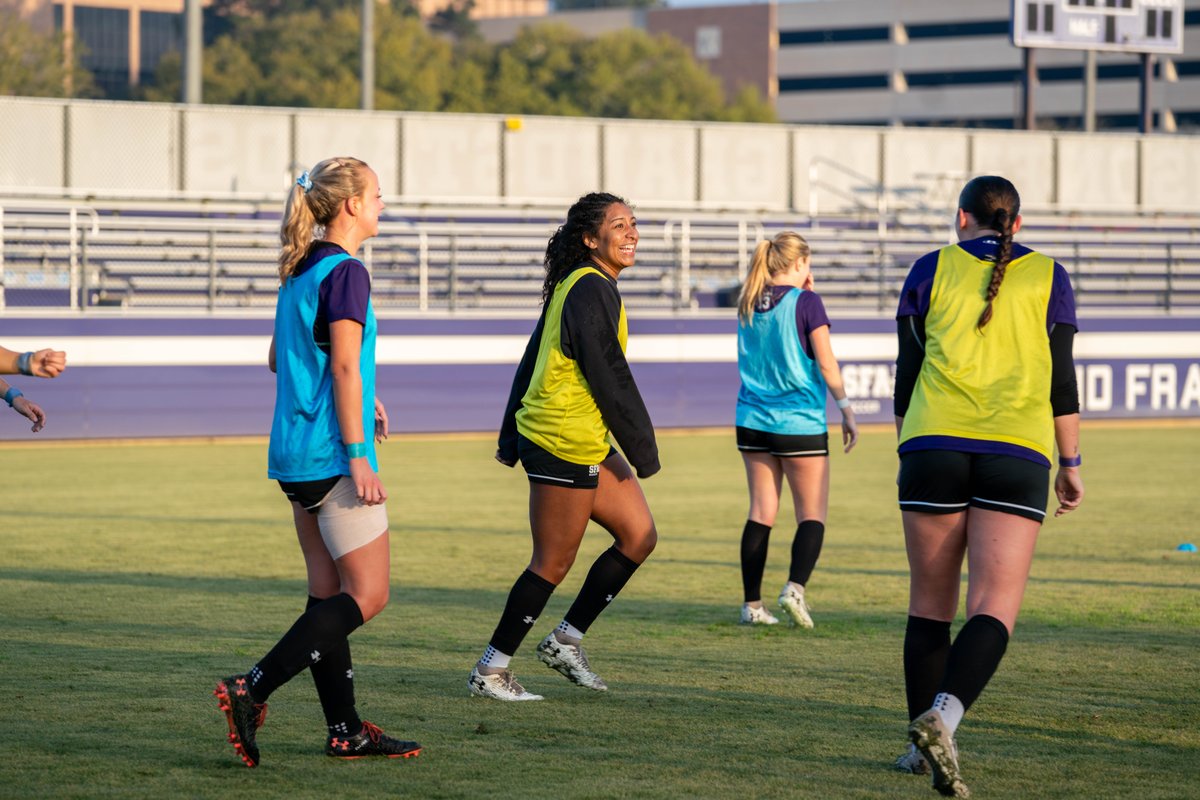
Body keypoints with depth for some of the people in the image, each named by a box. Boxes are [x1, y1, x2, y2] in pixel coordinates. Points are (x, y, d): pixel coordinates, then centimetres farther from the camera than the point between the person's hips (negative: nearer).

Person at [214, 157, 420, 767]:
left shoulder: (300, 270, 14)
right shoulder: (346, 272, -13)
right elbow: (345, 368, -18)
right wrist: (359, 456, -18)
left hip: (294, 455, 10)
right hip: (332, 453, -10)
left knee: (329, 591, 11)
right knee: (367, 594, -5)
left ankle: (344, 730, 13)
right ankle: (251, 690, -14)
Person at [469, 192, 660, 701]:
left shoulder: (575, 286, 15)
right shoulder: (591, 290, -16)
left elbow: (531, 361, 19)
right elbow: (610, 377, -18)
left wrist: (511, 436, 22)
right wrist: (643, 448, -12)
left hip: (589, 444, 10)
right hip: (566, 444, -10)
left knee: (639, 536, 11)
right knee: (553, 563, -3)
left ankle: (566, 640, 17)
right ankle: (491, 671, 6)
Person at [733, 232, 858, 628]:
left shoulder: (749, 304, 7)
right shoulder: (806, 302, -9)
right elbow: (826, 363, -11)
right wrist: (846, 408, -2)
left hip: (753, 420, 5)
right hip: (800, 424, -5)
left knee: (761, 512, 9)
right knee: (812, 515, 3)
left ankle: (752, 605, 6)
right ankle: (795, 587, -20)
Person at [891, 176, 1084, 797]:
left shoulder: (932, 270, 10)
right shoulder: (1047, 277, 10)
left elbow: (907, 373, 10)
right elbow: (1062, 379, 8)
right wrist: (1071, 464, 14)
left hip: (934, 445, 1)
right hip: (1018, 454, -1)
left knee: (930, 604, 12)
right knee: (994, 611, -7)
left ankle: (923, 743, 17)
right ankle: (942, 718, -30)